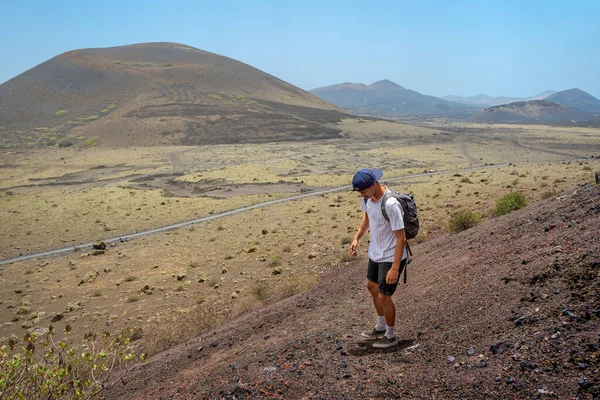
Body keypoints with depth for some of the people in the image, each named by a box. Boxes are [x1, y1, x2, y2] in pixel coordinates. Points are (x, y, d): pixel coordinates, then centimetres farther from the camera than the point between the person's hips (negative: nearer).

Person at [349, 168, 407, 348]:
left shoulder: (391, 204, -31)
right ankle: (381, 327, 45)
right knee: (372, 286, 23)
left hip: (391, 257, -9)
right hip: (376, 253, 9)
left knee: (384, 296, 2)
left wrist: (395, 268, -24)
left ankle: (391, 336, 27)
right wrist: (356, 238, 4)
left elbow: (401, 237, -26)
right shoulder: (368, 197, -7)